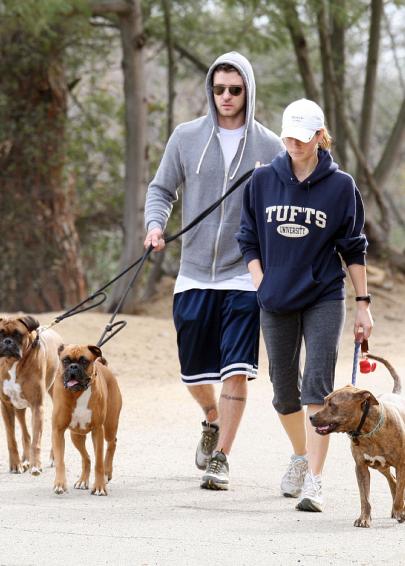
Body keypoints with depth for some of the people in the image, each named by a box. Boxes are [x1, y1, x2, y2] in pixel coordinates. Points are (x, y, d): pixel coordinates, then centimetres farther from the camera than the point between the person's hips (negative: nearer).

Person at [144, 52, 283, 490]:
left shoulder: (269, 146, 1)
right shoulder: (187, 138, 3)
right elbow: (162, 189, 11)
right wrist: (155, 224, -10)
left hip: (245, 277, -2)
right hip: (194, 274, 2)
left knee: (236, 371, -9)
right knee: (194, 373, 9)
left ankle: (220, 459, 1)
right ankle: (213, 421, 40)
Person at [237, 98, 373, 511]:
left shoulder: (340, 186, -3)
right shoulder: (263, 181, 2)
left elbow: (354, 249, 3)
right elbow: (248, 239, 11)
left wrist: (363, 304, 2)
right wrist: (261, 285, -1)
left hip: (324, 301, -3)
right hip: (276, 304, 3)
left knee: (318, 385, -14)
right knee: (284, 391, 12)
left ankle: (313, 481, -17)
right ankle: (300, 456, 38)